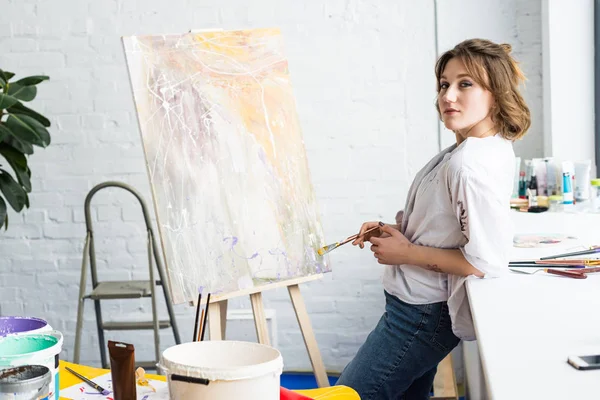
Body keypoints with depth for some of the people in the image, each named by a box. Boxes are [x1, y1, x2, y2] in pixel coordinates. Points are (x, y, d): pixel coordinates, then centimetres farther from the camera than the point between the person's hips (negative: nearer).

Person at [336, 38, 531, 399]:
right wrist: (395, 230, 5)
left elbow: (485, 260, -30)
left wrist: (406, 253, -18)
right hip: (425, 305, 10)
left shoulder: (470, 164, -27)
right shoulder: (489, 147, 4)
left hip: (421, 313, -10)